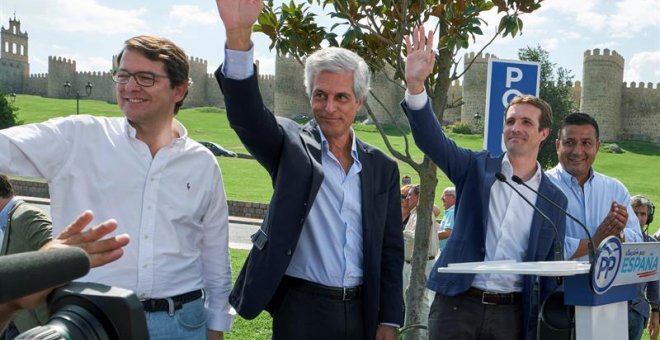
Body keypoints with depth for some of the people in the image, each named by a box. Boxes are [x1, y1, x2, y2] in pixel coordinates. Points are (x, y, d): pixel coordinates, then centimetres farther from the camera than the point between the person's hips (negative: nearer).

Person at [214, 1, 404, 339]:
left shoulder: (382, 168, 4)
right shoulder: (293, 146, -3)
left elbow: (390, 249, 7)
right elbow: (247, 114, -23)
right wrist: (239, 36, -38)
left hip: (361, 311, 3)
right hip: (301, 308, -2)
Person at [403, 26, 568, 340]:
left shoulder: (554, 198, 6)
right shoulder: (477, 168, 2)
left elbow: (551, 268, 8)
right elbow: (431, 139, -13)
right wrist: (415, 84, -29)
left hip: (511, 313, 1)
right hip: (457, 303, -1)